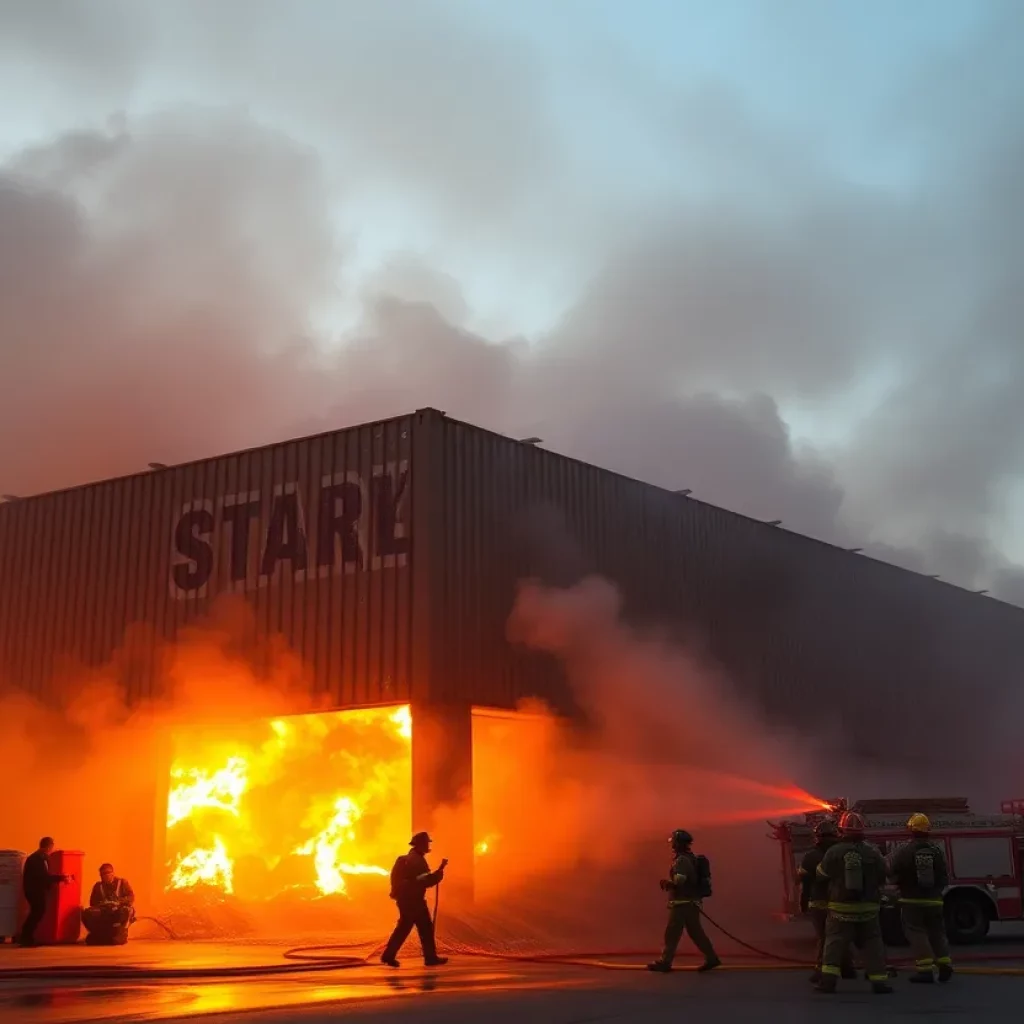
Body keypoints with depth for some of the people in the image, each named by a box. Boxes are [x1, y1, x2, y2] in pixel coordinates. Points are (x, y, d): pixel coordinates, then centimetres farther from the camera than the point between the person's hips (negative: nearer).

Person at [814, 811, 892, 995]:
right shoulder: (872, 852, -4)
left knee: (834, 942, 4)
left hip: (841, 907, -1)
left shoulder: (834, 852, -9)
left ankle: (828, 979, -6)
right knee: (872, 943, 9)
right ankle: (879, 981, 3)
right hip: (868, 908, 1)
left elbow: (821, 874, 1)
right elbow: (882, 876, 5)